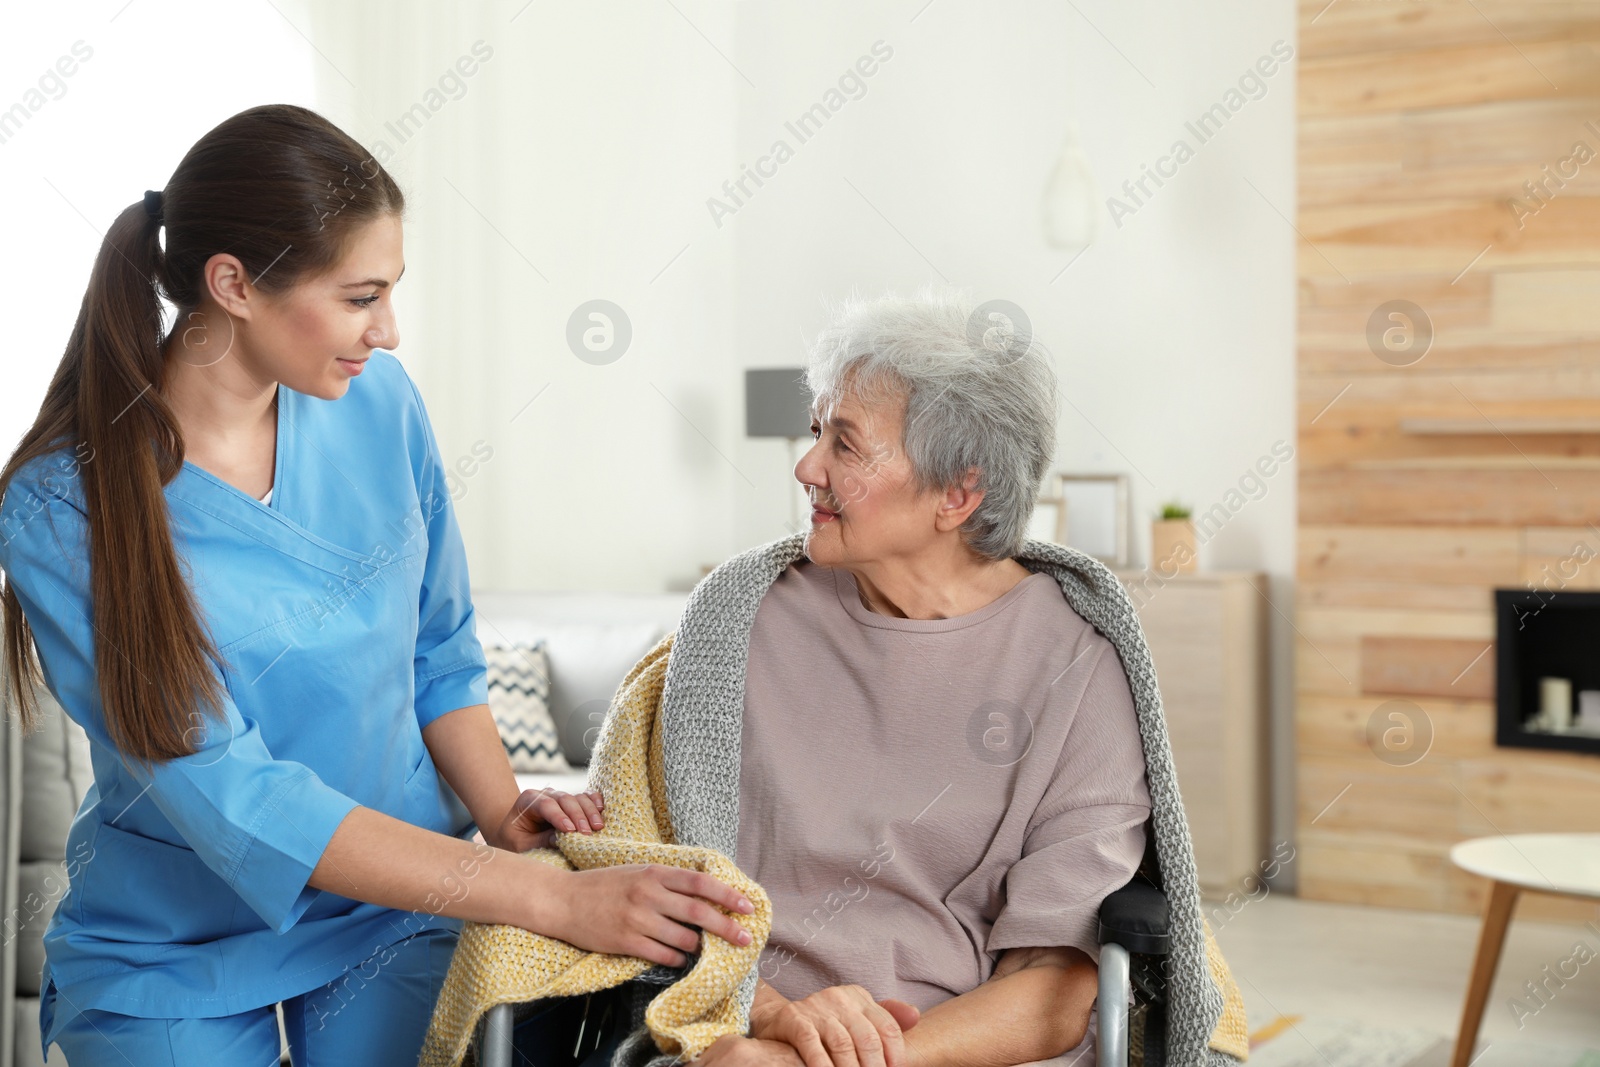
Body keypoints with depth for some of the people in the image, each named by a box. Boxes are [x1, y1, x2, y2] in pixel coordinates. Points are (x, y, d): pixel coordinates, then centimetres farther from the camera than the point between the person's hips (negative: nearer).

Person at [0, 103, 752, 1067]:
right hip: (174, 950, -3)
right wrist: (548, 897, -34)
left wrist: (503, 811, -14)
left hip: (397, 912, 3)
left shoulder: (379, 404, -9)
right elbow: (231, 798, -29)